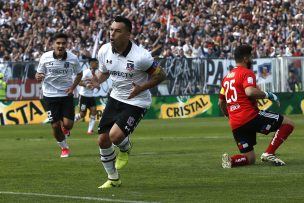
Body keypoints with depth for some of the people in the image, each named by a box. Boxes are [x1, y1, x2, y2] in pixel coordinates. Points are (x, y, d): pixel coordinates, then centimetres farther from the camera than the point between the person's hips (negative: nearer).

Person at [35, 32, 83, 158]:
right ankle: (64, 148, 24)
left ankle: (65, 129, 30)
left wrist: (73, 86, -7)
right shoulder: (45, 57, -10)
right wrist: (38, 76, -25)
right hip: (50, 95, 0)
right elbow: (39, 73, 0)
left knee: (67, 124, -10)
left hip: (66, 95, 0)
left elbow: (79, 74, 9)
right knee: (55, 125, -2)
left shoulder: (72, 58, -9)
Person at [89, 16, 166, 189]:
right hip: (115, 98, 6)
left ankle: (126, 148, 16)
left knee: (115, 136, -24)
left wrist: (141, 88, -25)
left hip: (136, 102, -6)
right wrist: (98, 81, -10)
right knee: (103, 140, 3)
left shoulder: (140, 56, -24)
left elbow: (161, 75, -13)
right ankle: (113, 179, 25)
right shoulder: (104, 51, -7)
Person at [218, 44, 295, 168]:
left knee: (250, 159, 16)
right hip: (250, 117, -8)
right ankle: (269, 153, -14)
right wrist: (268, 95, -11)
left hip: (235, 125, 8)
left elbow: (221, 103, 28)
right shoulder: (247, 73, -4)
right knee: (288, 124, -1)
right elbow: (250, 92, -24)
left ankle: (231, 160, -14)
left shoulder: (227, 77, 21)